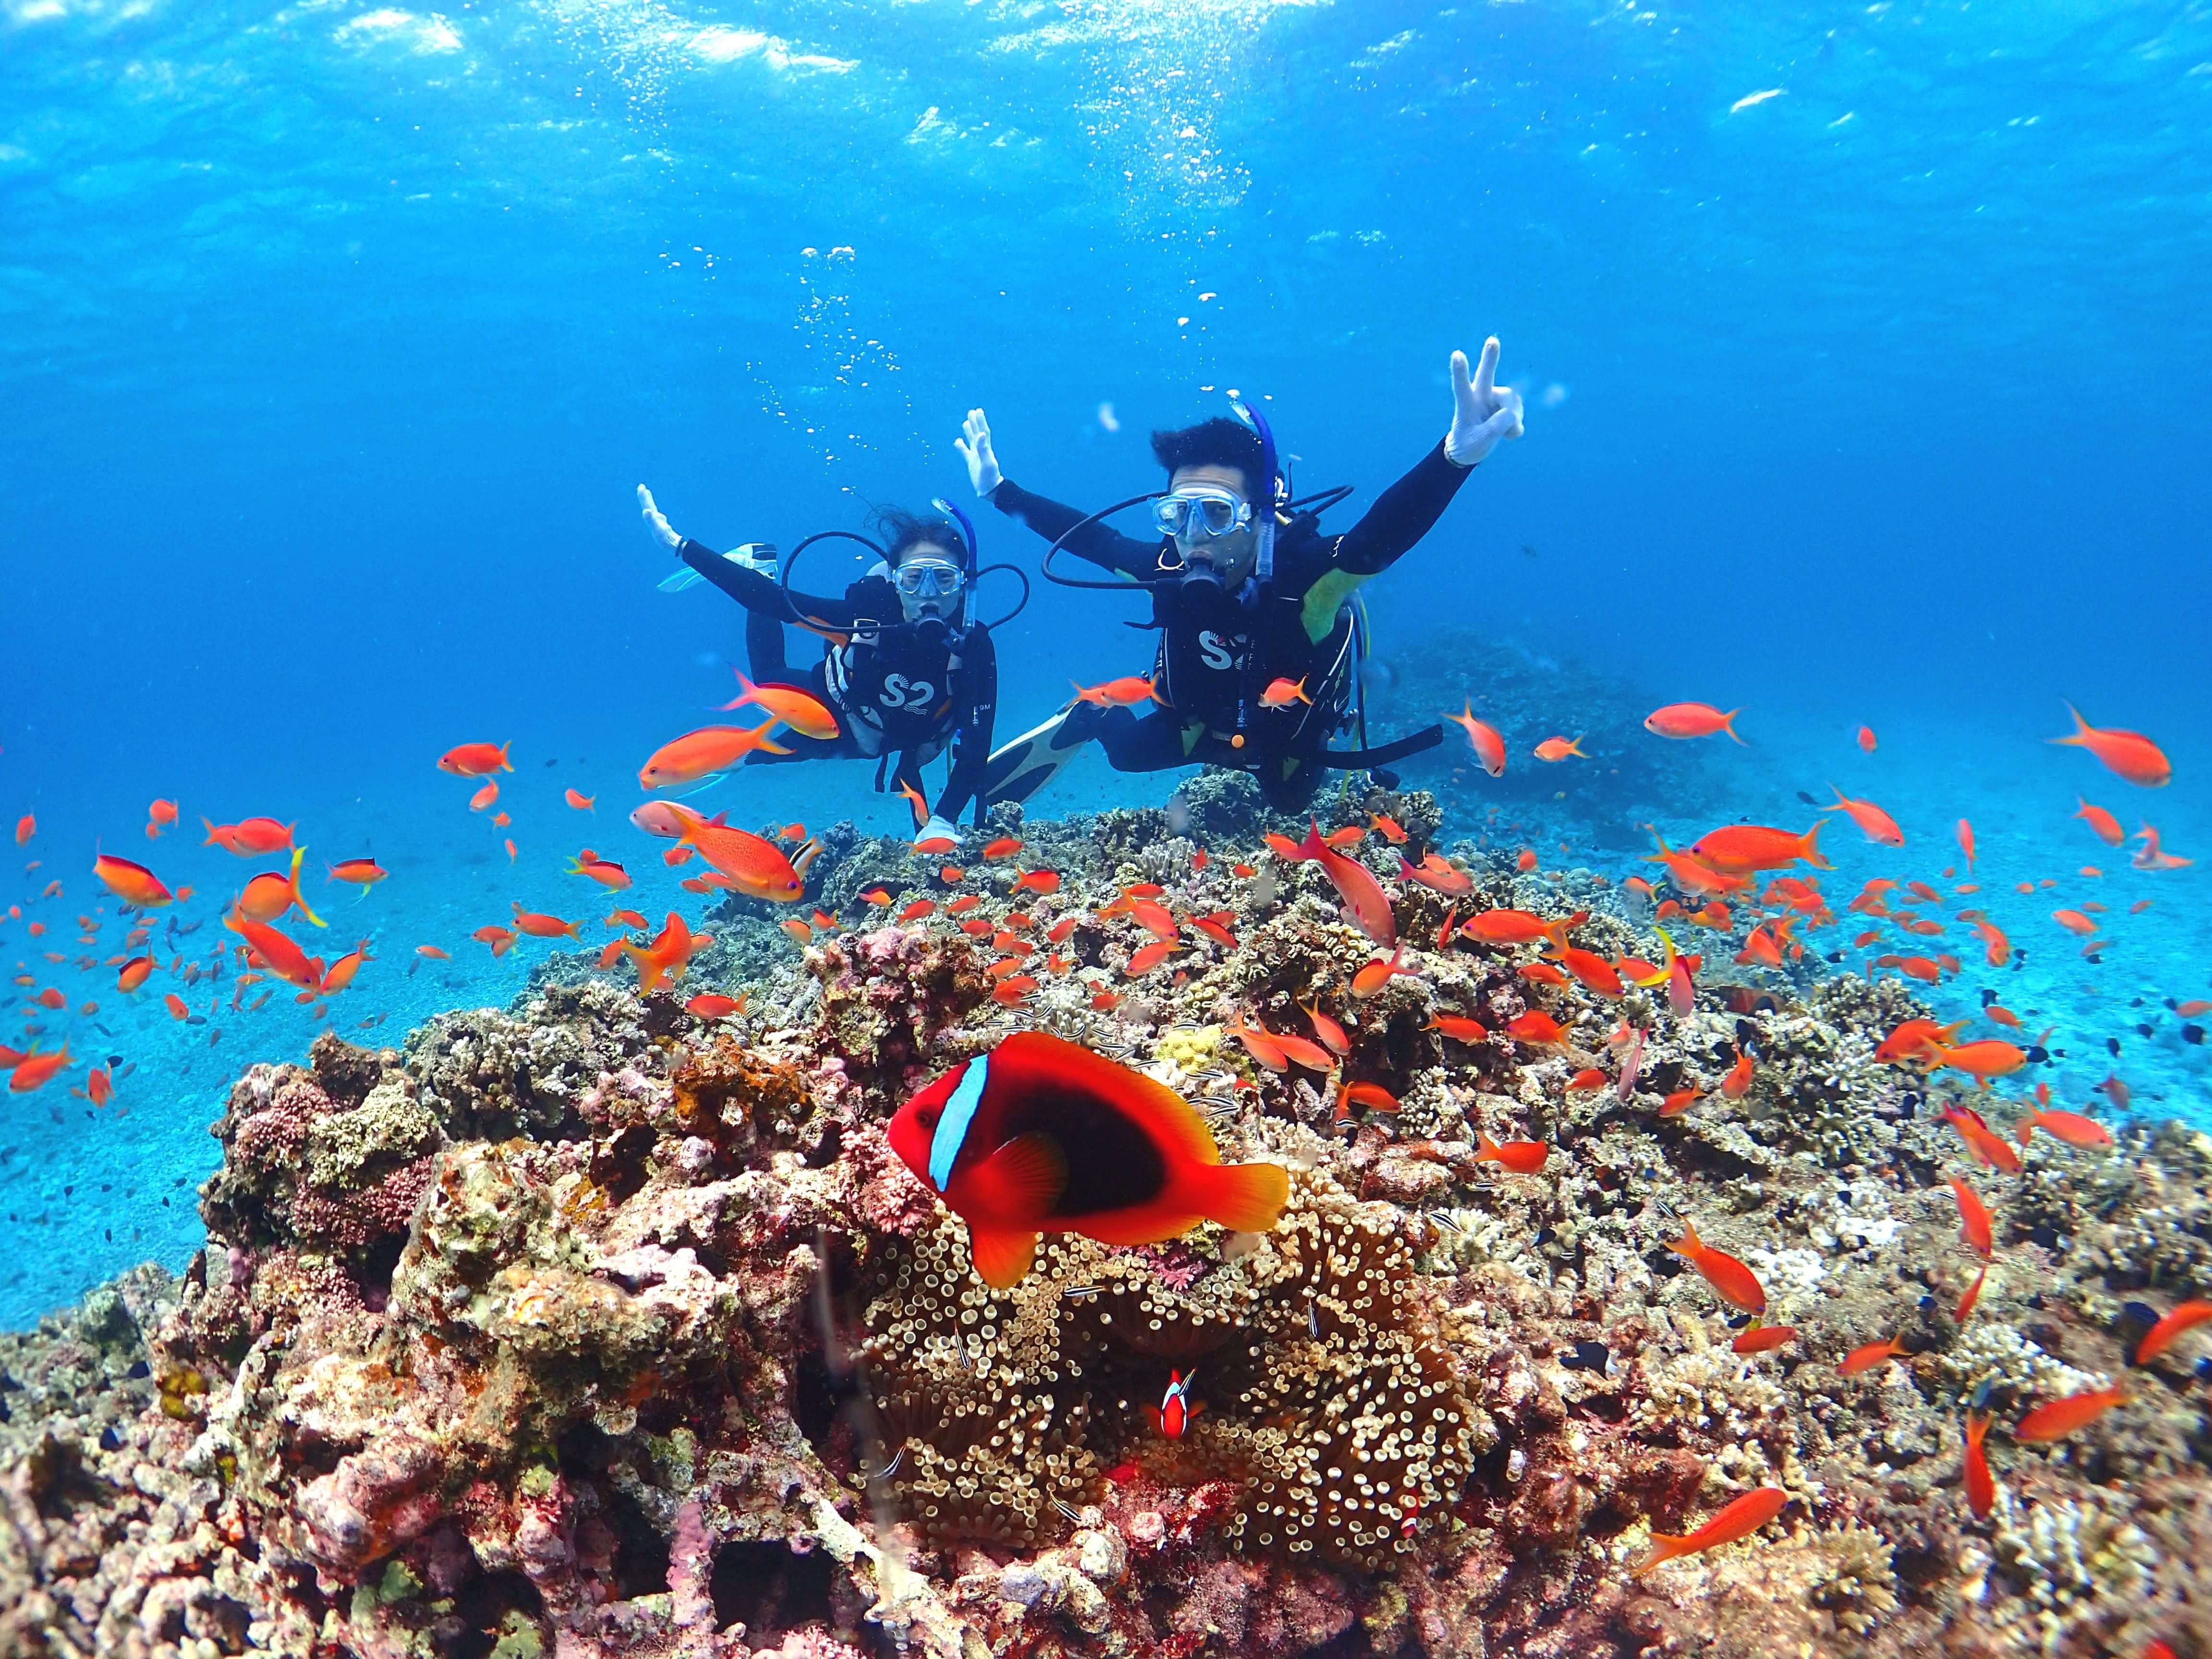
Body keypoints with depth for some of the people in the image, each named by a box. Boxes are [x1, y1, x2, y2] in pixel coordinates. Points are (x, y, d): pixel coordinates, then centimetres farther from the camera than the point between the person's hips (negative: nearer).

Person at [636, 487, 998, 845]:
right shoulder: (870, 613, -37)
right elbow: (773, 599, -35)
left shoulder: (973, 648, -37)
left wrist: (942, 823, -52)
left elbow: (975, 749, -38)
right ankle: (758, 566, 38)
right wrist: (678, 544, -38)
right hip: (835, 708, 0)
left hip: (904, 741, 1)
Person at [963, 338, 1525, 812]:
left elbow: (1380, 536, -61)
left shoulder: (1304, 574, -42)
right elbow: (1089, 537, -10)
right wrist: (999, 490, -4)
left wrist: (1456, 454, -80)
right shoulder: (1169, 567, -28)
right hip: (1198, 723, 4)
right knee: (1096, 715, 12)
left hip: (1288, 741, -3)